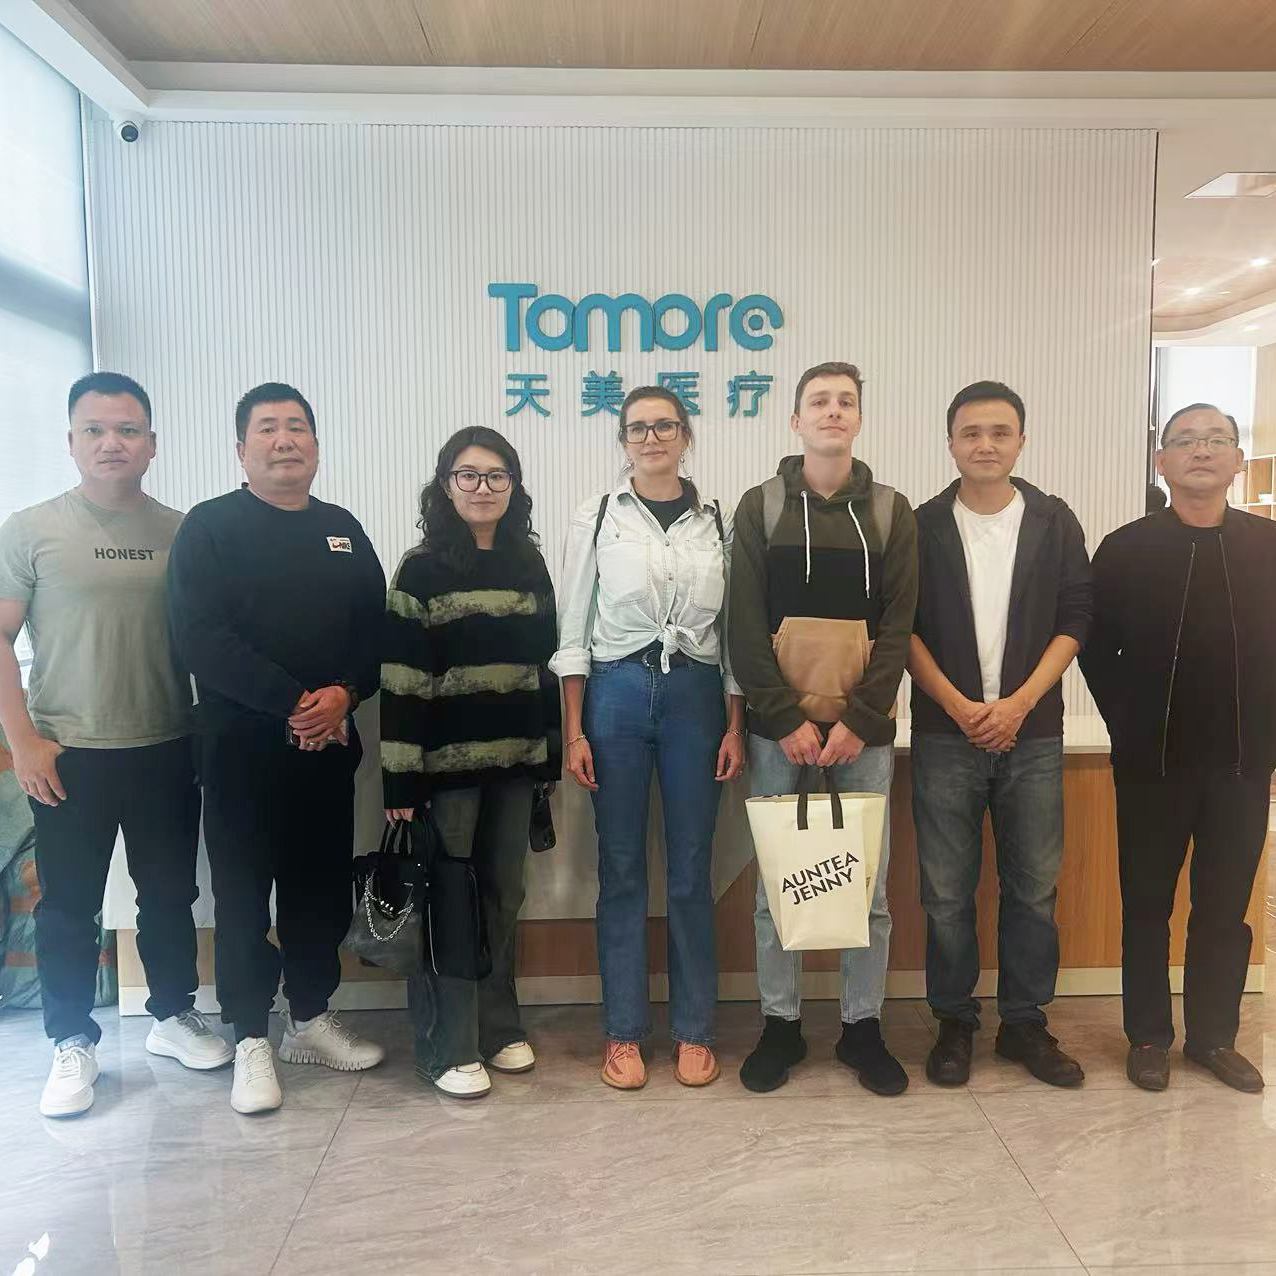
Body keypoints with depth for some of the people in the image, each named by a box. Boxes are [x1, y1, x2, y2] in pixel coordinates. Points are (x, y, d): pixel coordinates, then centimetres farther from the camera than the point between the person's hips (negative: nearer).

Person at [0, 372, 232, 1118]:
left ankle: (174, 1014, 32)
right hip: (69, 755, -2)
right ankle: (74, 1043, 26)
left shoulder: (183, 533, 3)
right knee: (69, 907, 8)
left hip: (168, 750, 2)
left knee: (170, 894, 14)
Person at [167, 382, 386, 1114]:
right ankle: (252, 1041, 16)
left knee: (322, 888, 11)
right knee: (244, 893, 3)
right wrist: (292, 702, -18)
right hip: (243, 745, -4)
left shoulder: (343, 530, 13)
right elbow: (201, 637, -13)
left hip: (329, 744, 4)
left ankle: (312, 1020, 27)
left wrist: (344, 694, -11)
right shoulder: (211, 527, -1)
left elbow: (376, 630, 8)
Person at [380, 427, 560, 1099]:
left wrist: (552, 752, 11)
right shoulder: (421, 570, -5)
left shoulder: (529, 566, 9)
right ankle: (448, 1047, 17)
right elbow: (400, 682, -9)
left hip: (515, 760, 5)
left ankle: (498, 1026, 29)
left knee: (502, 895, 13)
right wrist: (400, 781, -13)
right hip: (447, 761, -4)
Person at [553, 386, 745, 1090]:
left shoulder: (717, 523, 7)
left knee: (691, 872, 7)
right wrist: (574, 732, -4)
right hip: (616, 693, -1)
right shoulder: (597, 518, 3)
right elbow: (573, 631, 2)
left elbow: (733, 632, 8)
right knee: (621, 869, 6)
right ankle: (623, 1032, 20)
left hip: (695, 695, 1)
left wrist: (736, 727, 2)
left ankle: (693, 1031, 22)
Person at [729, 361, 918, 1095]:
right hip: (778, 726, -1)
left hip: (864, 726, 1)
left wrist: (859, 720, -10)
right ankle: (782, 1022, 21)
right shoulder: (760, 507, 5)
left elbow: (899, 625, 1)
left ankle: (863, 1025, 23)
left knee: (868, 883, 6)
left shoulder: (891, 512, 8)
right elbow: (745, 625, -2)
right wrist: (786, 719, -11)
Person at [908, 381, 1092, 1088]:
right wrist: (960, 706, -10)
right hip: (946, 734, -1)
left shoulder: (1055, 522, 6)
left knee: (1034, 886, 8)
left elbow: (1075, 620, 2)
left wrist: (1021, 702, -10)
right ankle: (954, 1022, 20)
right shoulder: (923, 526, 3)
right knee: (946, 891, 4)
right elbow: (904, 630, 0)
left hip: (1032, 732, 1)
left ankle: (1024, 1023, 24)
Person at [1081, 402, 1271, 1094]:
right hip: (1152, 765, -1)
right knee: (1148, 906, 8)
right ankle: (1148, 1036, 22)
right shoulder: (1125, 549, 0)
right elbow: (1097, 651, 2)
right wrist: (1132, 726, -2)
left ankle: (1214, 1036, 27)